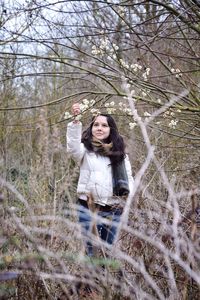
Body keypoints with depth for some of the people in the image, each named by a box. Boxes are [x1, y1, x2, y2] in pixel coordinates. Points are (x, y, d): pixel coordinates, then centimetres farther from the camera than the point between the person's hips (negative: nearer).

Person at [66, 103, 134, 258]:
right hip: (89, 208, -3)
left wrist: (128, 194, -10)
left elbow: (129, 178, 12)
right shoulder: (86, 149, 1)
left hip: (114, 210, 3)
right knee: (93, 251, -2)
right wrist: (75, 121, -37)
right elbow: (73, 146, -22)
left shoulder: (120, 153, 11)